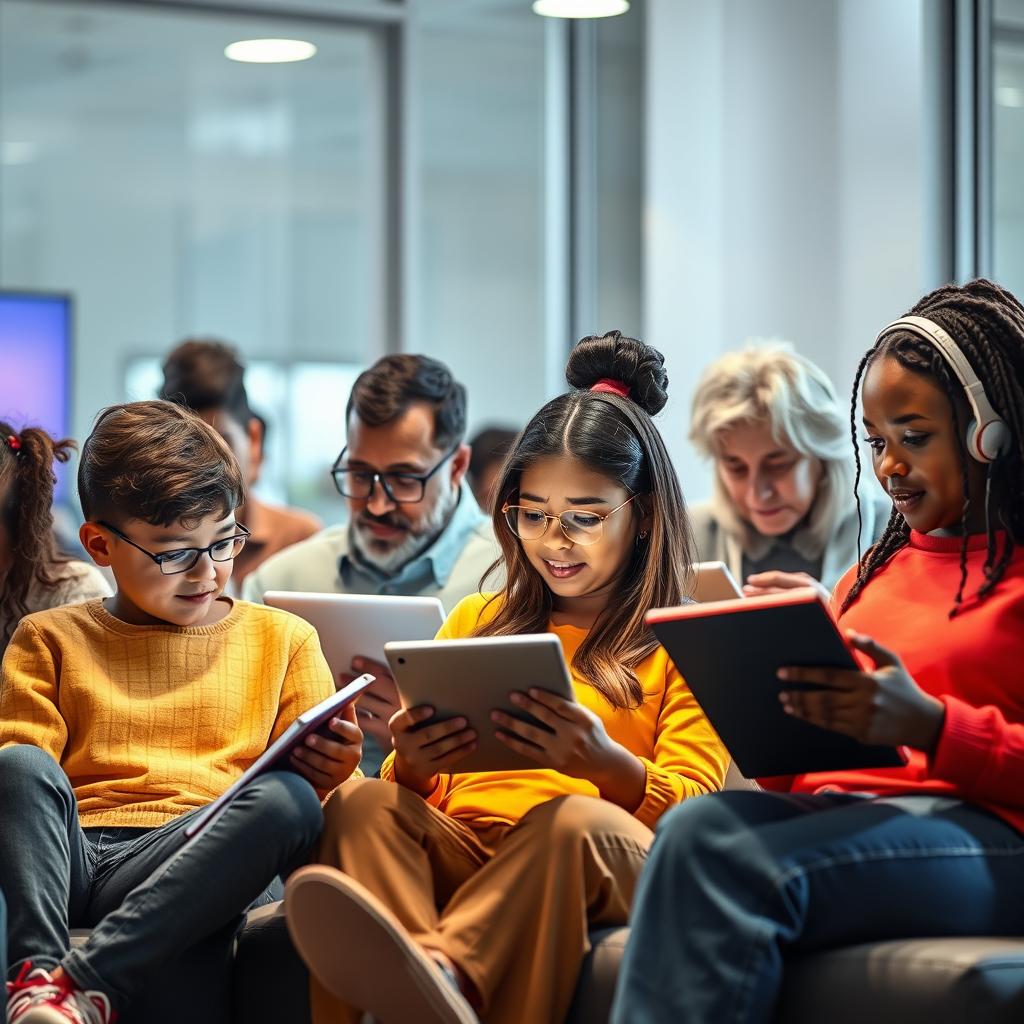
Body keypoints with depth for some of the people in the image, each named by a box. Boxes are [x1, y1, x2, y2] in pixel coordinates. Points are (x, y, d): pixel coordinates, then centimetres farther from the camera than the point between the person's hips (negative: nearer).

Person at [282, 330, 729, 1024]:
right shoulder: (476, 621, 28)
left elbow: (691, 803, 0)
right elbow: (419, 796, 22)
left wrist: (605, 765, -23)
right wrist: (412, 766, -4)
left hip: (601, 863, -3)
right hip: (458, 848, 3)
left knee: (575, 819, -36)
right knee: (364, 800, -27)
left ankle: (438, 967, -61)